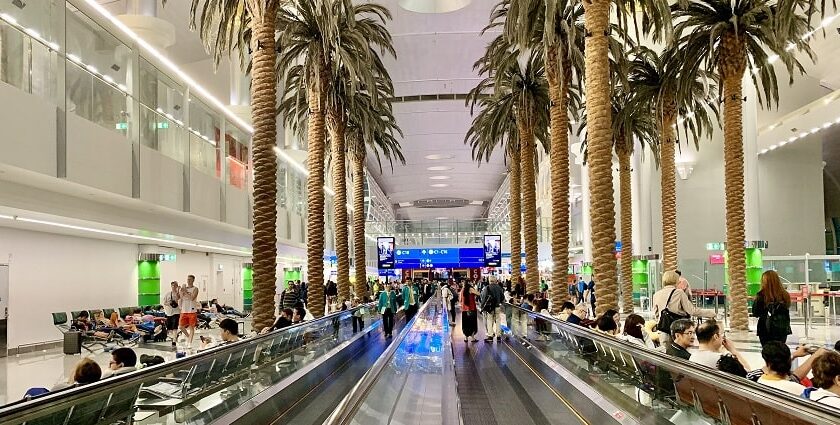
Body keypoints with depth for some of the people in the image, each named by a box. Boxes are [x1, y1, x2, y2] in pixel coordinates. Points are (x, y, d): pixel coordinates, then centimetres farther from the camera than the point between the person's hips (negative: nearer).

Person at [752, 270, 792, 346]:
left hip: (766, 330, -3)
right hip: (782, 330, 3)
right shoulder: (784, 295, -4)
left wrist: (754, 301, 7)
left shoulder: (762, 295, -15)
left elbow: (755, 313, -7)